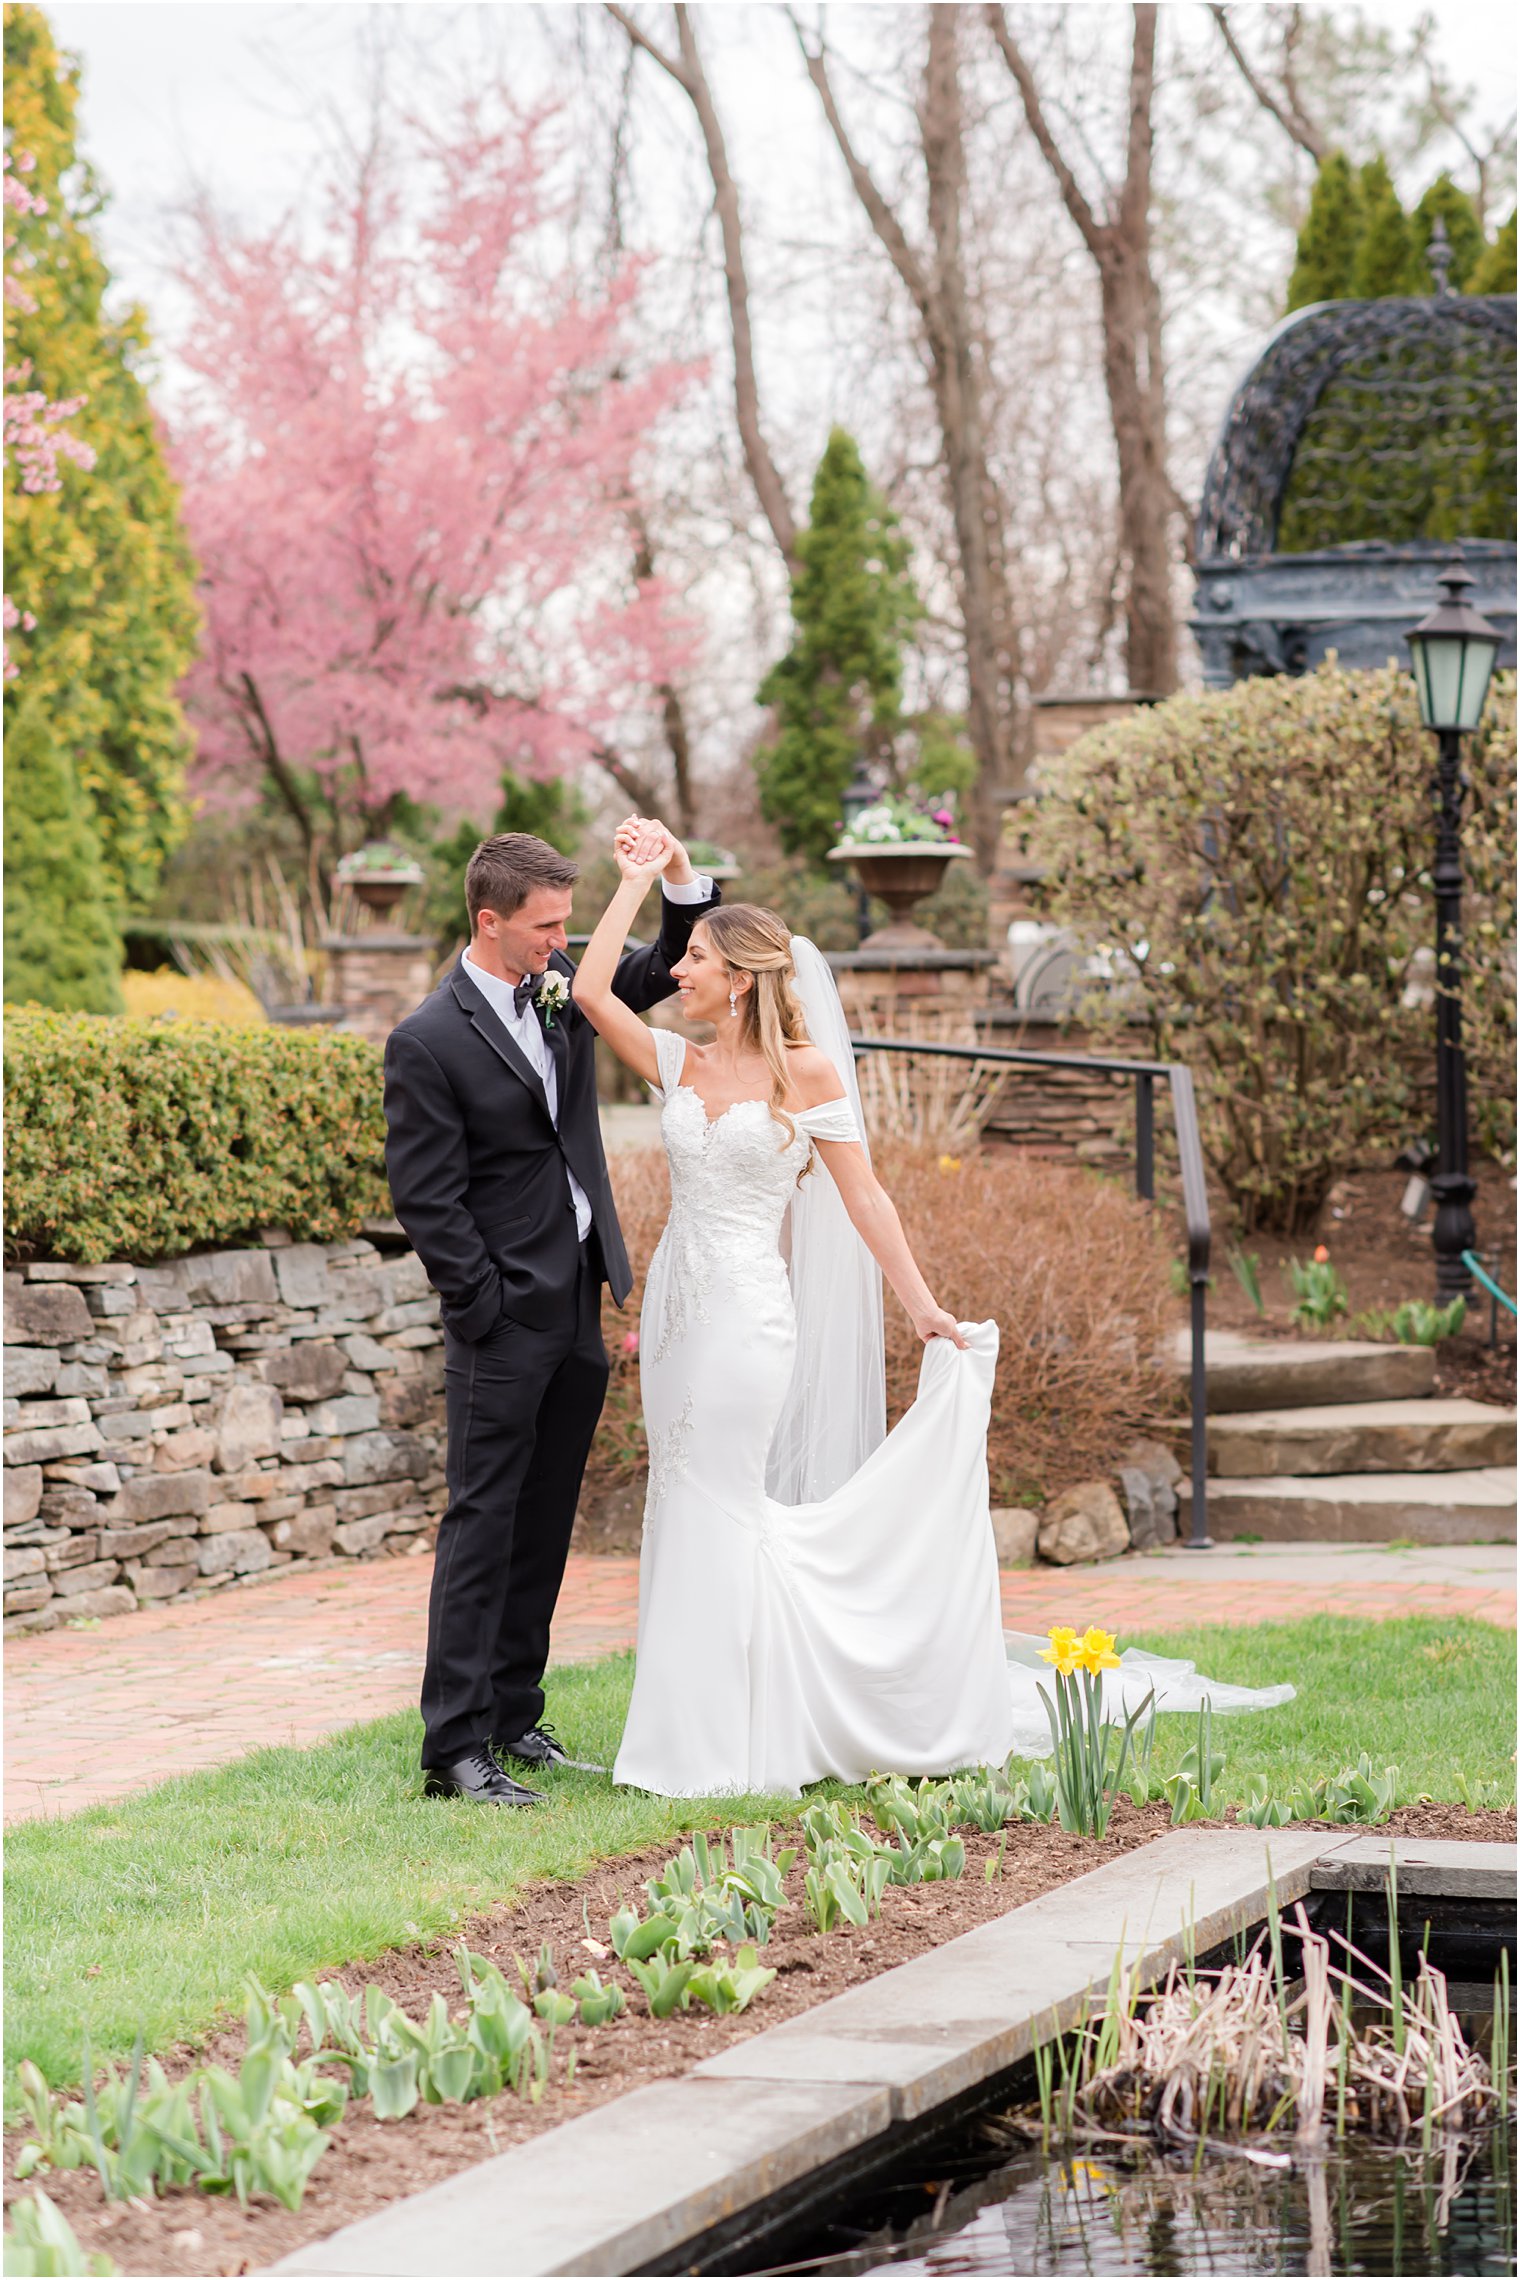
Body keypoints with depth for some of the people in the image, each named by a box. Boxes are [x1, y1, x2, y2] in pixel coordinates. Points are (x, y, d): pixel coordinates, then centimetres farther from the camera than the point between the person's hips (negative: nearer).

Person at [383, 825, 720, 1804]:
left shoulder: (565, 984, 6)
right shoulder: (428, 1042, -14)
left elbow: (674, 966, 13)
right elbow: (429, 1201, -14)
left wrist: (680, 876, -6)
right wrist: (488, 1310, -14)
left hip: (579, 1315, 7)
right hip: (506, 1322, -7)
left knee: (545, 1524, 13)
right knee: (483, 1524, -6)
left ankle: (514, 1714, 23)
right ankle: (455, 1748, -3)